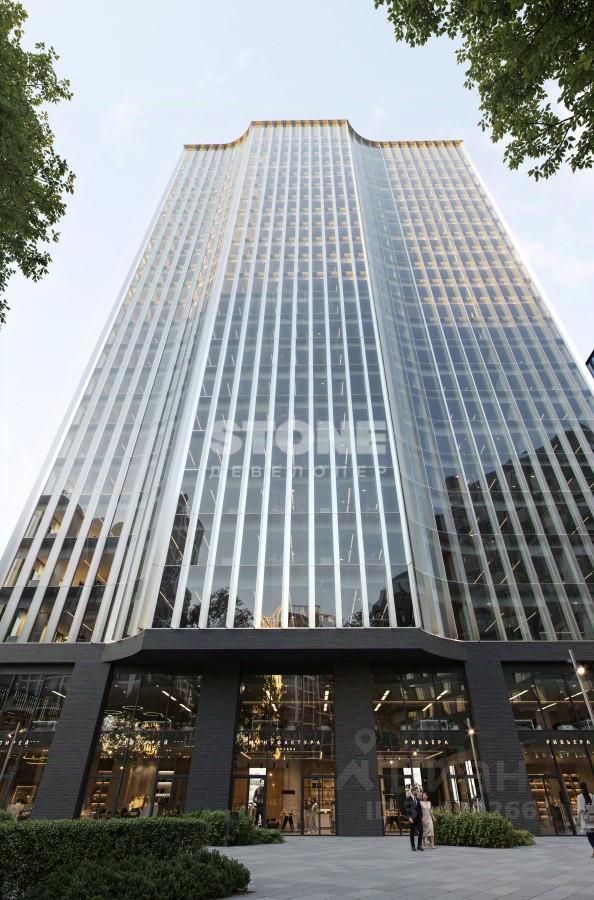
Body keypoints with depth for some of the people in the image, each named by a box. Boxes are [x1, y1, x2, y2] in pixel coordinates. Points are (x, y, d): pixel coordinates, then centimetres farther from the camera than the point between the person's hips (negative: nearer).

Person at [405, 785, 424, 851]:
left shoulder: (418, 799, 14)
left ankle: (419, 845, 9)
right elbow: (406, 808, -10)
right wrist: (409, 817, -15)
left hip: (418, 818, 5)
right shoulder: (408, 799, -6)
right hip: (412, 818, -5)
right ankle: (413, 846, 14)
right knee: (412, 832, 2)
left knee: (421, 831, -3)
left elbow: (420, 809, 17)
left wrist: (421, 817, 9)